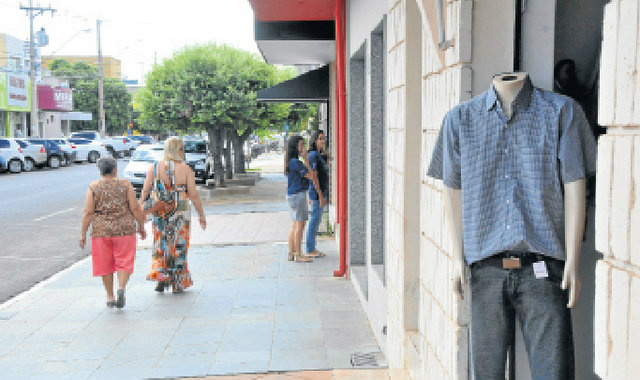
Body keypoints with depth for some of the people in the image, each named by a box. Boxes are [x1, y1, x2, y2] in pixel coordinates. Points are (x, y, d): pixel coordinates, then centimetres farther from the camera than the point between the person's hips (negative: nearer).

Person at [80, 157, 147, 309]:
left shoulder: (93, 187, 0)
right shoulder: (125, 185, -1)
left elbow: (88, 213, -4)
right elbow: (135, 208, -4)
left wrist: (83, 233, 2)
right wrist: (141, 226, 6)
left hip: (101, 231, 1)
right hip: (124, 229, -1)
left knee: (105, 264, 12)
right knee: (124, 262, 7)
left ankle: (110, 297, 18)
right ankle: (121, 288, -15)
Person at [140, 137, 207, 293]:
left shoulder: (155, 168, 0)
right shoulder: (185, 169, -8)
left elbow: (145, 191, -1)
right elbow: (194, 195, -8)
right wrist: (201, 215, 1)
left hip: (159, 213, 2)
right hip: (180, 214, -2)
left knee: (161, 245, 17)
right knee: (178, 247, 10)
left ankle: (161, 277, 5)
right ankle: (177, 284, 17)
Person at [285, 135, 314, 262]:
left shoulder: (293, 161, 14)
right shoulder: (295, 162, -16)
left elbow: (306, 174, 15)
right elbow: (310, 175, -13)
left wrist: (305, 159, 12)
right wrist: (306, 159, -9)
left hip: (293, 195, 10)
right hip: (298, 195, -10)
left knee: (294, 225, 13)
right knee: (299, 225, -6)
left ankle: (291, 253, 18)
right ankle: (298, 255, -2)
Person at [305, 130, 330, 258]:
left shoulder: (319, 155, 12)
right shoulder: (313, 155, -15)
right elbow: (314, 177, -20)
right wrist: (320, 196, -22)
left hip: (321, 191, 10)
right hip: (317, 192, -10)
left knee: (315, 221, 13)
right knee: (314, 220, -5)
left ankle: (312, 249, 20)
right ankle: (310, 251, 1)